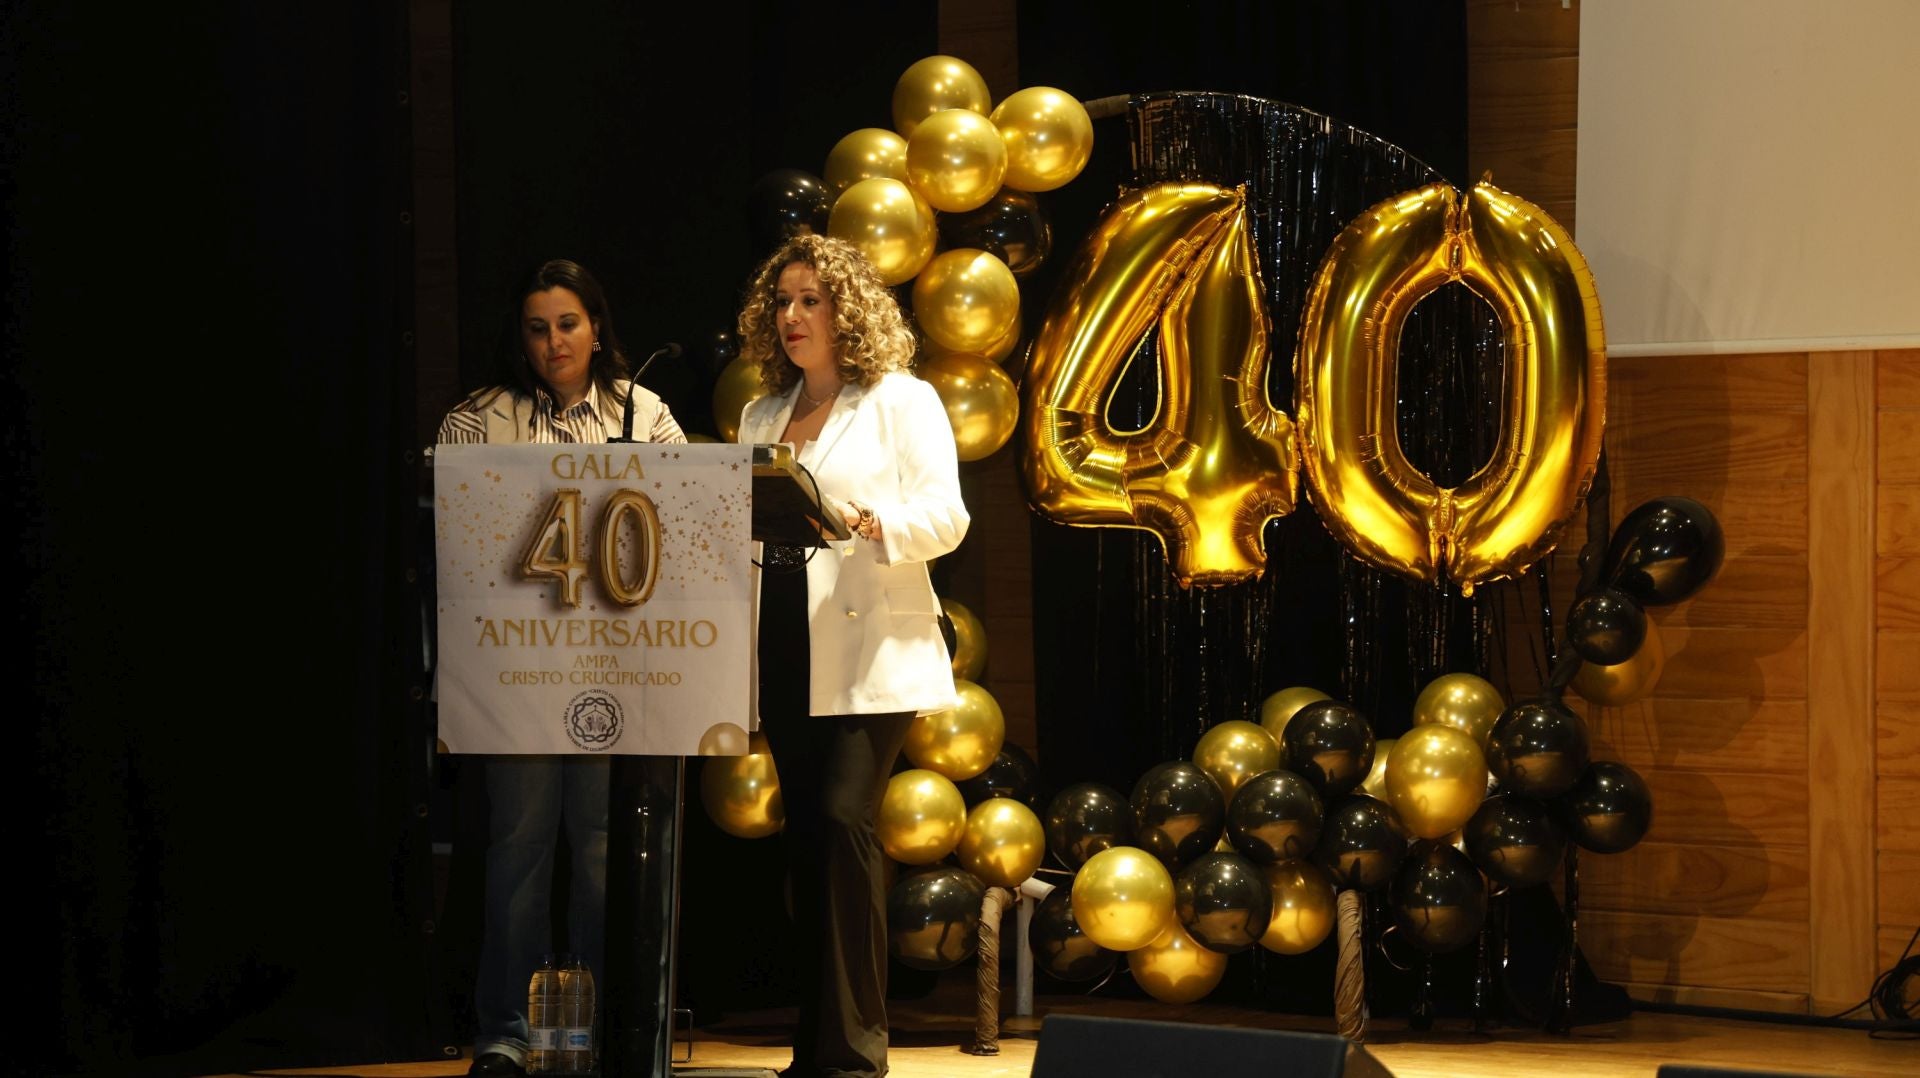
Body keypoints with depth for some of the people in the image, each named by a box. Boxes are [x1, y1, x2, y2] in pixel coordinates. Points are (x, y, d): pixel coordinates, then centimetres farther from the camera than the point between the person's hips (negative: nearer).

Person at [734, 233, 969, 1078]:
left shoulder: (903, 401, 3)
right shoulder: (761, 417, 20)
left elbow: (943, 516, -8)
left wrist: (864, 520, -25)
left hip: (870, 653, -6)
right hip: (785, 654, 6)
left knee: (842, 818, -17)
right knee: (805, 835, 5)